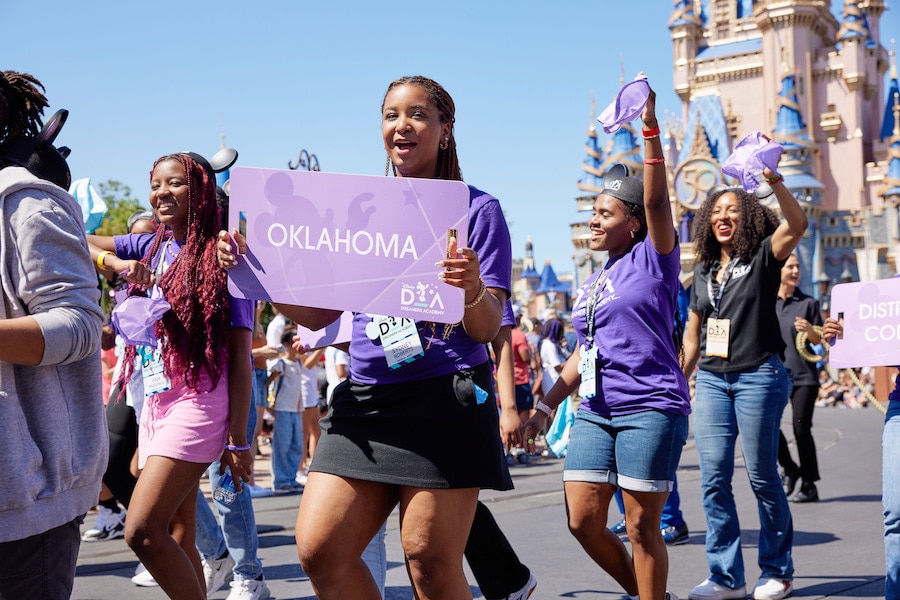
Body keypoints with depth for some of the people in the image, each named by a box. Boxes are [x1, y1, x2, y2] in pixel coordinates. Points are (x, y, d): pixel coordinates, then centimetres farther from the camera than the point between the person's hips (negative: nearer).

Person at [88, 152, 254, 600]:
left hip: (198, 404, -7)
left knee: (142, 530, -17)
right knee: (177, 539, 9)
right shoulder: (152, 247, 12)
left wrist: (238, 437, -12)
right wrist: (116, 264, -8)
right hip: (155, 404, 7)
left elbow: (240, 353, -8)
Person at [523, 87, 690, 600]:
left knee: (641, 526, -2)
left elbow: (656, 199, -15)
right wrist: (548, 404, 19)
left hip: (650, 408, -6)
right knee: (583, 521, 3)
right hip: (595, 412, 7)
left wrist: (650, 127, -21)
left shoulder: (653, 261, 0)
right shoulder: (590, 285, 18)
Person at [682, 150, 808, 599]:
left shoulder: (763, 258, -1)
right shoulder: (703, 271, 14)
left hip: (758, 376, -5)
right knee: (713, 478, -1)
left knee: (762, 477, 1)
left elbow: (797, 225, -22)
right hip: (711, 380, 5)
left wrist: (774, 180, -34)